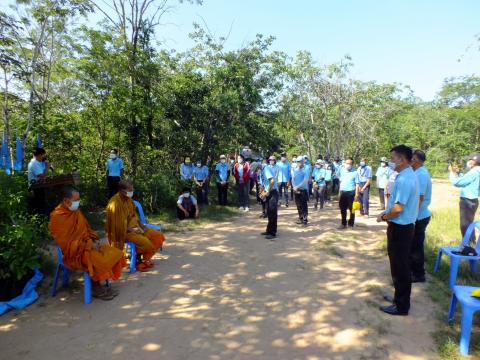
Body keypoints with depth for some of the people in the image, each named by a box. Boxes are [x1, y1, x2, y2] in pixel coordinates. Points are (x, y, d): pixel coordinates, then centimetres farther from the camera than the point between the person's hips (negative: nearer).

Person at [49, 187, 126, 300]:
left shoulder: (76, 211, 5)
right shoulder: (57, 218, -18)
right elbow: (67, 244, -20)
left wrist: (94, 240, -2)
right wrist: (89, 245, -20)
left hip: (87, 245, 8)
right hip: (74, 253, -8)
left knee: (114, 253, -7)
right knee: (98, 261, -29)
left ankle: (101, 285, -1)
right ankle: (96, 288, -4)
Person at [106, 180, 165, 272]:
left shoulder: (128, 200, 5)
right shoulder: (115, 203, -21)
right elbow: (117, 225, -20)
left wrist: (142, 225, 2)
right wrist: (132, 229, -22)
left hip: (134, 227, 9)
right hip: (124, 231, -9)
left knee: (159, 236, 0)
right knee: (146, 243, -27)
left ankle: (144, 258, 13)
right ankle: (138, 261, 2)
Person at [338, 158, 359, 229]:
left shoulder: (355, 172, -6)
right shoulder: (342, 171, 9)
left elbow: (357, 184, -8)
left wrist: (356, 194, -13)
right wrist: (339, 192, 13)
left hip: (351, 192, -4)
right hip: (343, 192, 5)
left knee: (351, 209, 6)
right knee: (343, 209, 9)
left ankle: (351, 224, 17)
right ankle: (343, 224, 19)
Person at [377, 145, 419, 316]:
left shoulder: (404, 179, -23)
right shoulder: (409, 176, 10)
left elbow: (398, 208, -27)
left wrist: (384, 217, -10)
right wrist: (386, 213, 10)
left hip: (400, 228, -10)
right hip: (403, 226, 10)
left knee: (400, 267, 2)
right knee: (401, 265, 21)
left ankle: (401, 305, 16)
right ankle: (399, 297, 35)